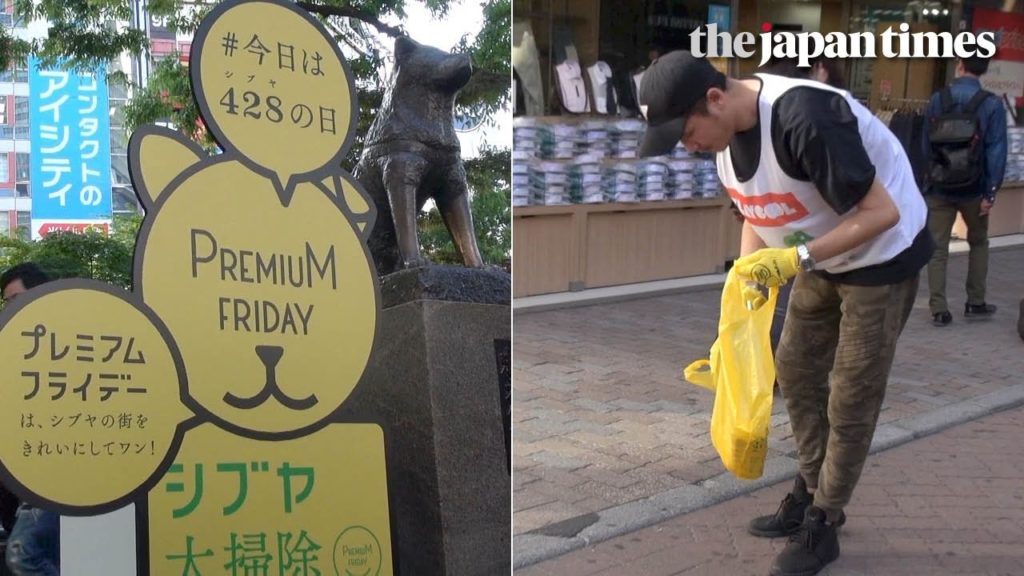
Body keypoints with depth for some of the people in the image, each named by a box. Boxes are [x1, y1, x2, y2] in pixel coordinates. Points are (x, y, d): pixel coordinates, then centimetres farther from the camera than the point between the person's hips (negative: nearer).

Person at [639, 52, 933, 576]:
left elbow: (881, 212, -30)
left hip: (882, 258, -8)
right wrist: (748, 277, -6)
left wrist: (796, 261, -32)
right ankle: (810, 493, 33)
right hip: (822, 260, 8)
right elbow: (758, 211, 5)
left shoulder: (804, 120, -35)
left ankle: (821, 528, 15)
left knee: (850, 401, -1)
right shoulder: (726, 128, -8)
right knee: (795, 371, 16)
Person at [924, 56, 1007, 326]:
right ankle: (975, 303, 22)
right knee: (978, 243, 19)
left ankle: (939, 309, 1)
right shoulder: (992, 104, -7)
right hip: (973, 188, -1)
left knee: (937, 248, 4)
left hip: (939, 186, 1)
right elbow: (996, 150, -11)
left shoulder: (938, 98, 0)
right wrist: (991, 192, -9)